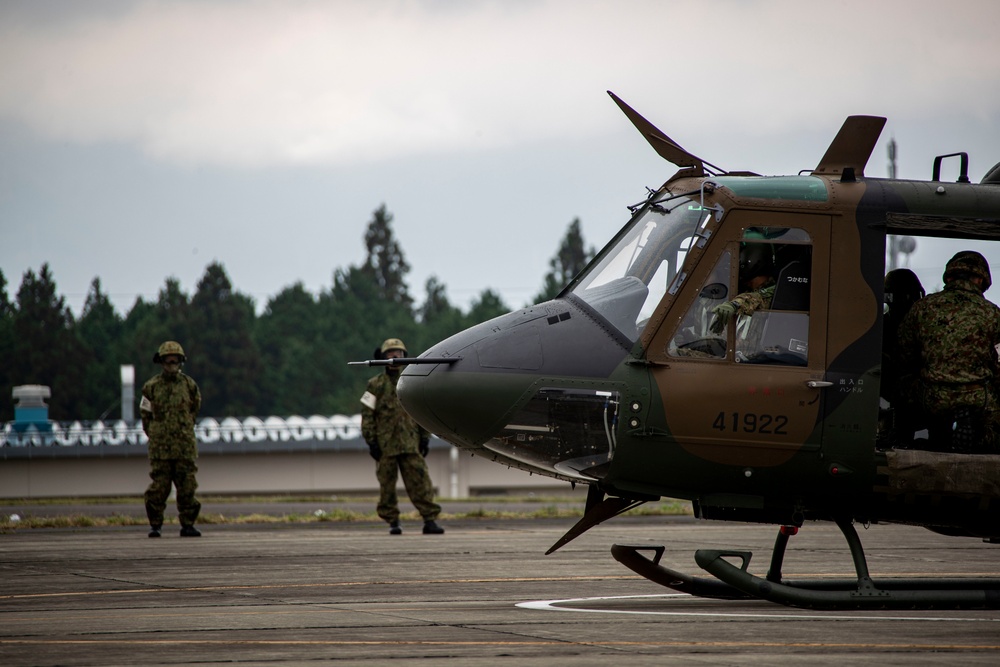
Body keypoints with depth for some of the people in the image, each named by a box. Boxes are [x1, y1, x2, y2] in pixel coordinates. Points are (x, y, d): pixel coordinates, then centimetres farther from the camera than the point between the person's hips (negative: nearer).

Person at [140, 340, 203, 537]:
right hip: (160, 446, -1)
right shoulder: (151, 387, 1)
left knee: (187, 486, 1)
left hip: (185, 445, 1)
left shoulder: (189, 385, 5)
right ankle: (155, 525, 6)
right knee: (159, 487, -2)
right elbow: (145, 413, 11)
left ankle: (187, 524, 8)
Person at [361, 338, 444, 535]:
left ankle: (430, 520, -8)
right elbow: (367, 415, 1)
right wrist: (371, 441, -6)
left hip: (411, 443, 2)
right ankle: (392, 522, 12)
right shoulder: (376, 385, 3)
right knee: (387, 485, 3)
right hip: (385, 443, -2)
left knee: (420, 482, -6)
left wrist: (425, 437, 9)